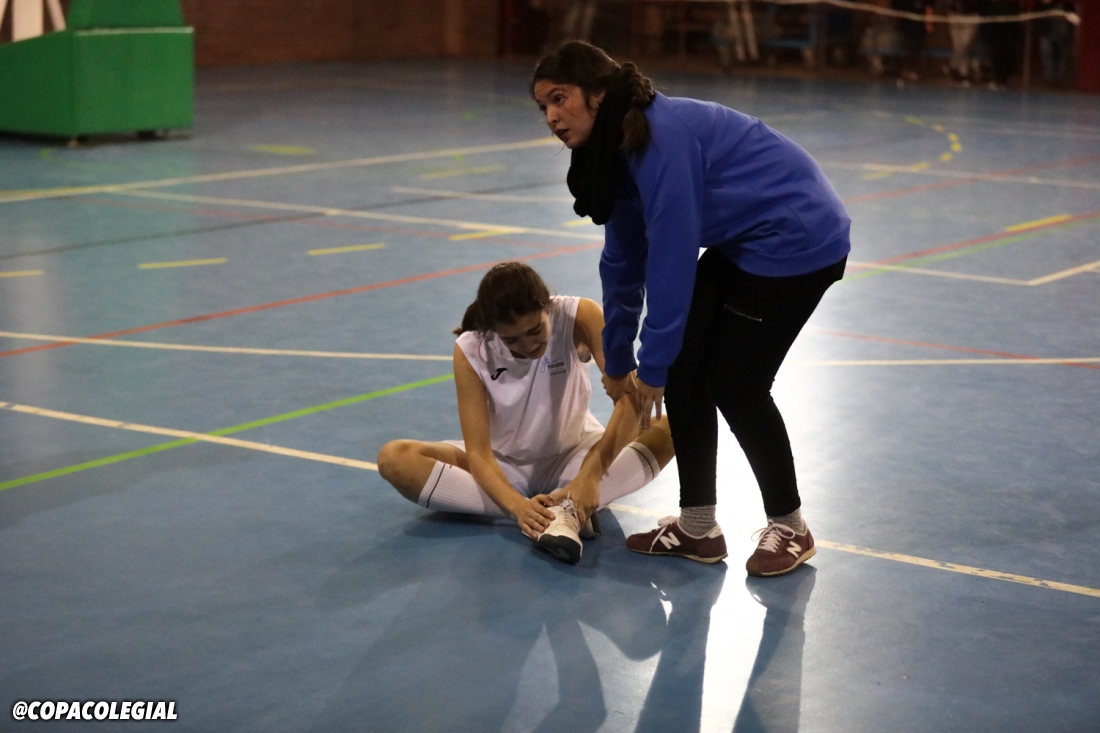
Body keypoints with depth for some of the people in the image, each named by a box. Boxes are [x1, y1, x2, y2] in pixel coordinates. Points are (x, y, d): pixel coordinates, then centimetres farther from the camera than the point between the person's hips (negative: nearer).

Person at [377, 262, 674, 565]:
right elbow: (477, 451, -25)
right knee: (394, 459, -27)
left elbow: (631, 397, -32)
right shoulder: (470, 351, -22)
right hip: (504, 466, 1)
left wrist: (591, 472, -46)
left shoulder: (580, 317, -23)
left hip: (573, 457, -1)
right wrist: (518, 505, -44)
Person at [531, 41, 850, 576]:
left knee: (735, 383, -6)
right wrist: (617, 363, 16)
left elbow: (672, 256, -26)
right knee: (684, 371, 4)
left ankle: (789, 527, 14)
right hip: (743, 245, 9)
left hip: (800, 237, -9)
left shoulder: (662, 136, -26)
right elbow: (623, 262, 12)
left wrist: (652, 366, -19)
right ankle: (698, 527, 14)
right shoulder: (617, 151, 4)